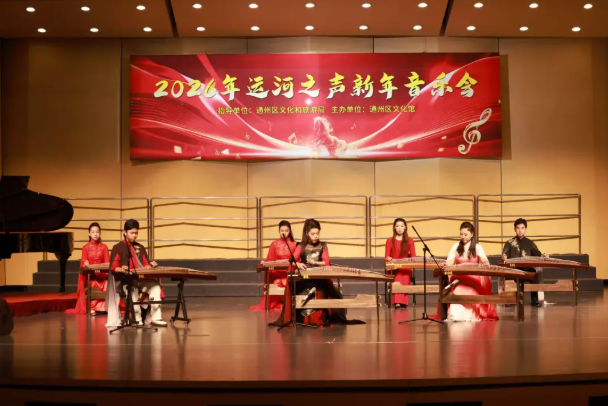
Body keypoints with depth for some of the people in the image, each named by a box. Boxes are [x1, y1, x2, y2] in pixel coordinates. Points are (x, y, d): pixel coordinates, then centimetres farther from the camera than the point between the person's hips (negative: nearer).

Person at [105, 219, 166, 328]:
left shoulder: (140, 247, 21)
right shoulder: (118, 247, 4)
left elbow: (145, 264, 20)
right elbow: (113, 267, -4)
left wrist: (150, 265, -4)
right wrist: (121, 269, -26)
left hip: (142, 279, 5)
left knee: (155, 285, -24)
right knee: (133, 290, -37)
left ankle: (155, 318, -25)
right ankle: (137, 319, -25)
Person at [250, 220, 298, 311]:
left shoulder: (294, 244, 5)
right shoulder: (274, 244, 9)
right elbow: (270, 260, 6)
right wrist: (264, 263, -15)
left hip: (289, 272, -2)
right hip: (276, 272, 2)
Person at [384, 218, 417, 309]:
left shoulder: (409, 240, 12)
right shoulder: (390, 241, 9)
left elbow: (413, 256, 6)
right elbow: (386, 256, 5)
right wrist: (388, 258, -19)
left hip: (406, 268, 1)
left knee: (404, 276, -35)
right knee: (398, 277, -35)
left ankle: (399, 301, -39)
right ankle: (399, 301, -43)